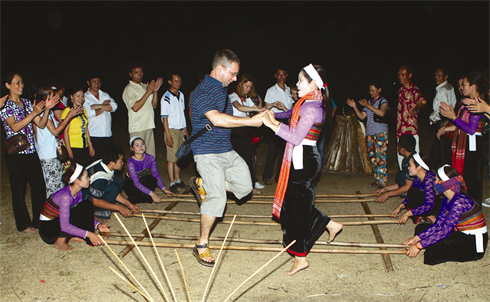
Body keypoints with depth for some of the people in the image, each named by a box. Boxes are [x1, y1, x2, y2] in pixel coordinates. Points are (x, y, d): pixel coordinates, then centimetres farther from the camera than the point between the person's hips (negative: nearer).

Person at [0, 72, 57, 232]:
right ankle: (23, 224, 18)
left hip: (31, 151, 5)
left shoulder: (27, 103, 11)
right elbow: (15, 127, -18)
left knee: (39, 186, 6)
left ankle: (38, 220, 21)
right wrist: (34, 113, -23)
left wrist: (47, 109, -10)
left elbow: (41, 124, 5)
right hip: (15, 153, -5)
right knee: (19, 189, 5)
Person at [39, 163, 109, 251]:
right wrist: (88, 234, -36)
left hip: (59, 222, 8)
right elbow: (65, 226, -33)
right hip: (48, 230, -8)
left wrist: (98, 225, -7)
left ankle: (71, 237, -3)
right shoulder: (65, 195, -28)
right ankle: (60, 241, -14)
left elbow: (83, 214, 9)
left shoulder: (78, 192, -1)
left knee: (87, 205, -5)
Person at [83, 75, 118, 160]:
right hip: (93, 136, -4)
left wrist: (98, 106, -11)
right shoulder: (85, 97, 3)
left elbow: (114, 107, -1)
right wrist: (105, 105, -1)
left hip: (107, 134, 4)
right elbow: (89, 113, -12)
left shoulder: (105, 95, 17)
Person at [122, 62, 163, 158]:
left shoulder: (145, 86, 15)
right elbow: (135, 107, -18)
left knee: (151, 156, 8)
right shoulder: (129, 89, -5)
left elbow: (154, 105, 13)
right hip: (137, 128, -6)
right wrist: (148, 92, -16)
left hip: (149, 126, 7)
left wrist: (155, 91, -4)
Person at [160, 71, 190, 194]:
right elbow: (164, 117, -12)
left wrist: (186, 130, 18)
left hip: (181, 130, 7)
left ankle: (178, 180, 22)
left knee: (179, 157, 12)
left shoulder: (181, 95, 11)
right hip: (172, 130, -7)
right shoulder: (166, 98, -11)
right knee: (172, 158, -4)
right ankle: (172, 183, 3)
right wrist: (168, 136, -16)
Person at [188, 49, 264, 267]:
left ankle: (202, 184, 22)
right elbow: (217, 119, -32)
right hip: (208, 153, -9)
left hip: (226, 150, 9)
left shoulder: (222, 89, 13)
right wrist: (250, 121, -28)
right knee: (217, 198, -13)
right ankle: (201, 246, 4)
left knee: (244, 186, 6)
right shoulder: (203, 92, -17)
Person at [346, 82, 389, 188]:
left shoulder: (383, 101, 1)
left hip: (380, 132, -6)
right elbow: (362, 116, 14)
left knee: (380, 157, -11)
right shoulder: (369, 102, 19)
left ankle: (383, 182, -10)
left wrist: (368, 105, -22)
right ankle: (377, 180, 13)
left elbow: (382, 113, -20)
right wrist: (354, 107, 1)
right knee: (373, 158, 6)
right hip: (369, 132, 7)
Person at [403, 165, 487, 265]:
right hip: (462, 234, 9)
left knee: (433, 252, -26)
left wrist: (419, 245, -28)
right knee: (421, 228, 6)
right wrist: (416, 238, -7)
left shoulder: (460, 201, -26)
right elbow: (438, 225, 2)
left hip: (475, 244, -9)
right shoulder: (447, 200, 3)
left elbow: (446, 231, -29)